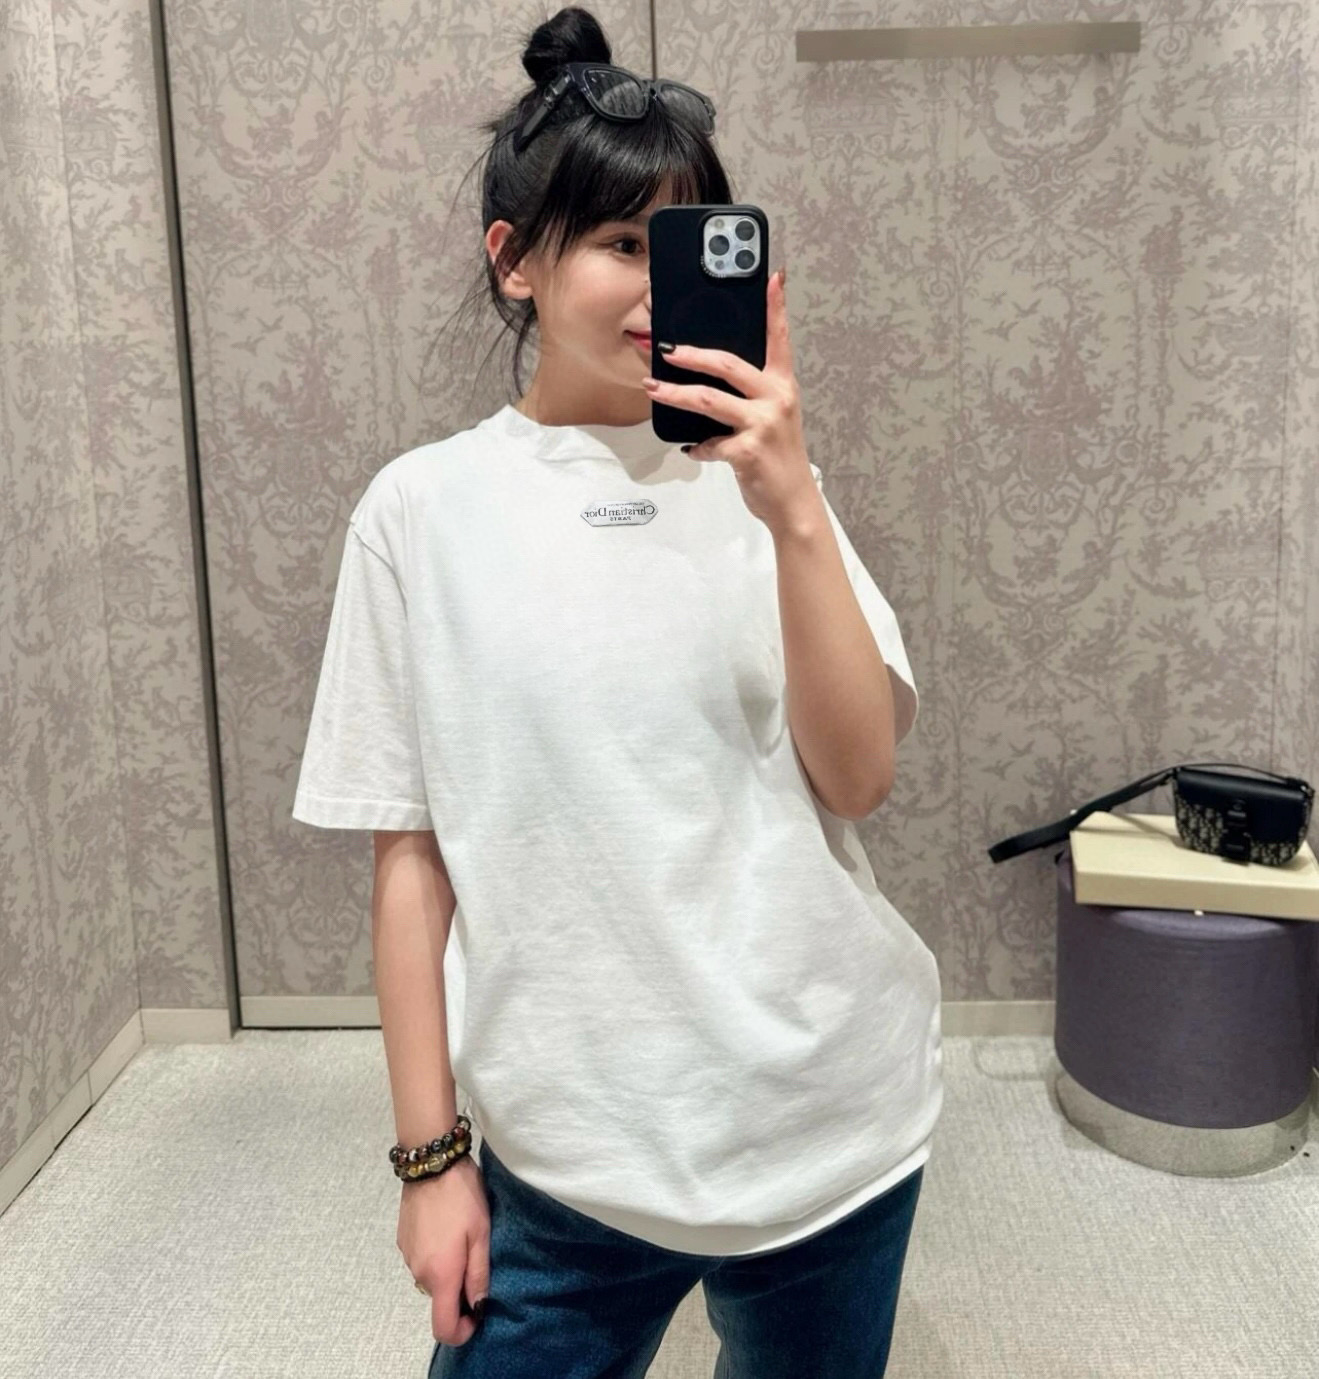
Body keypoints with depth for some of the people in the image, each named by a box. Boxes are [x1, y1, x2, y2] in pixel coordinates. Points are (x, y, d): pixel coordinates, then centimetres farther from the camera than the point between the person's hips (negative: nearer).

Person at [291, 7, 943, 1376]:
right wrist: (430, 1153, 0)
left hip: (832, 1123, 2)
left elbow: (857, 776, -8)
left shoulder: (756, 477, 0)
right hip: (570, 1150, -1)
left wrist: (791, 509, -21)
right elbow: (410, 852, -2)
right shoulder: (423, 510, -5)